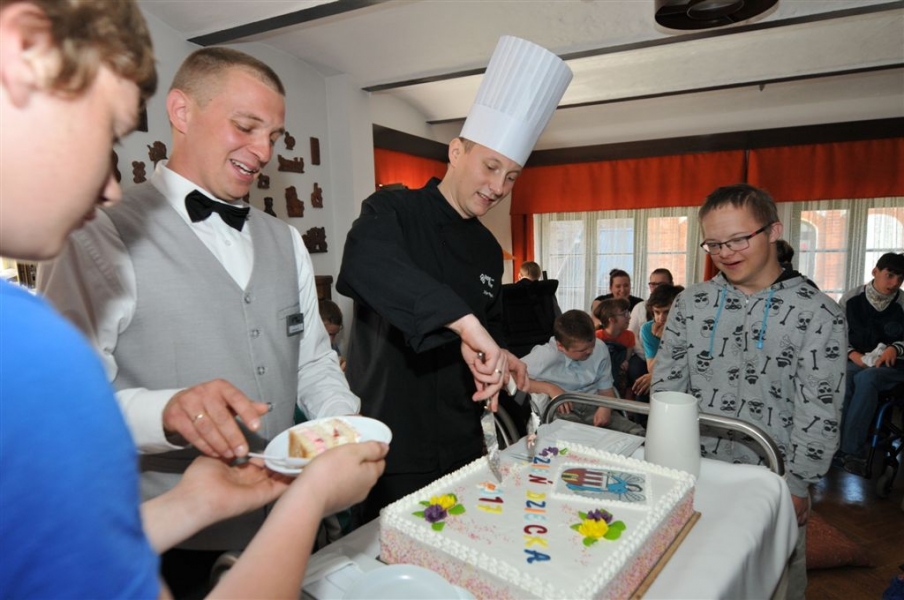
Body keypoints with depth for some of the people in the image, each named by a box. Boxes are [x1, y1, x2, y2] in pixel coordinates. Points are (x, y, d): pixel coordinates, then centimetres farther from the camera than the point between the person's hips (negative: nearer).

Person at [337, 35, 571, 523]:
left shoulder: (489, 250, 9)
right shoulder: (393, 212, -12)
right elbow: (365, 262, -36)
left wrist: (498, 356, -1)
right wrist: (465, 323, -44)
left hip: (461, 445, 6)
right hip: (390, 446, -6)